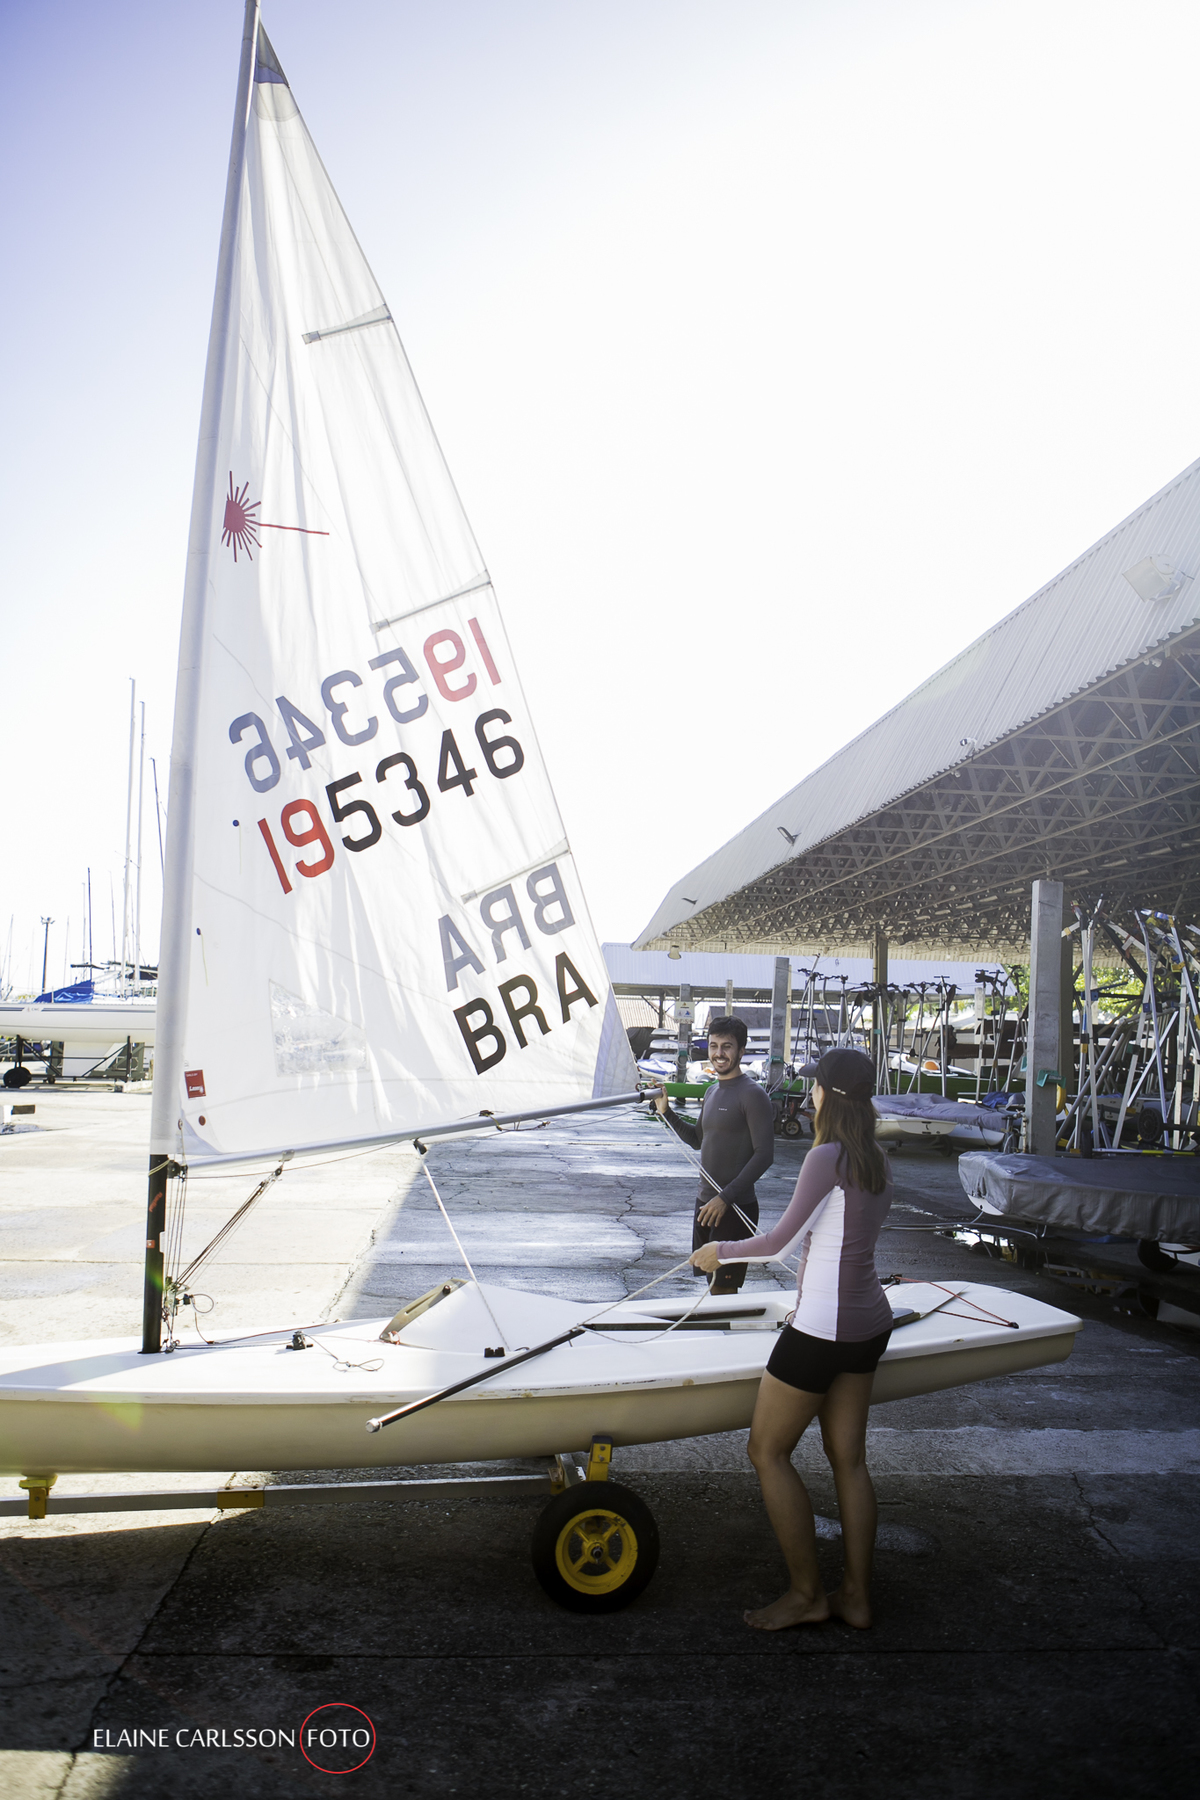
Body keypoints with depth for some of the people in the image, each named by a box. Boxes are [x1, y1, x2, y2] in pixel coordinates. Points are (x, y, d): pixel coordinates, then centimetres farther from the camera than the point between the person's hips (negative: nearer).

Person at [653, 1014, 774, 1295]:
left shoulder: (752, 1095, -12)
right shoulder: (712, 1092, 14)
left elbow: (764, 1154, -17)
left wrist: (726, 1197, -22)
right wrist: (667, 1112, 13)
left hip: (736, 1208, -8)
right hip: (706, 1202, 8)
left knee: (723, 1288, -7)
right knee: (710, 1281, 13)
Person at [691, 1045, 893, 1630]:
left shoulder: (827, 1157, -19)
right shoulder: (878, 1164, 5)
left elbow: (778, 1239, -15)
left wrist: (721, 1250, 0)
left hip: (821, 1328, -8)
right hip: (869, 1323, 8)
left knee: (767, 1452, 5)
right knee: (848, 1458, 15)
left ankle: (807, 1593, 13)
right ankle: (856, 1596, 22)